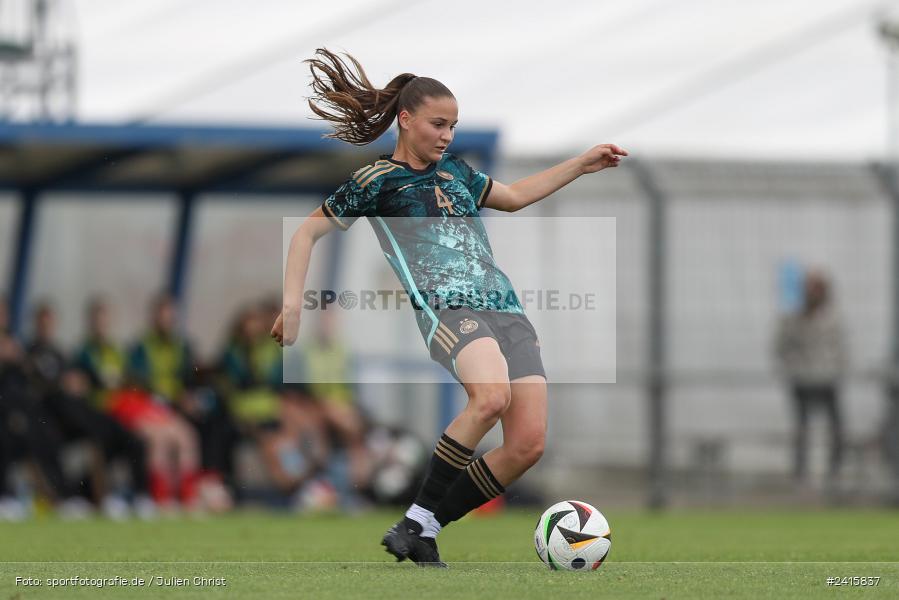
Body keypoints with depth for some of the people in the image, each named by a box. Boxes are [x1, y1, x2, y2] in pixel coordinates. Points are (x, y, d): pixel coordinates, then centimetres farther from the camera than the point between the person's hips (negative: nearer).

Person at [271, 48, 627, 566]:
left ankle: (425, 531, 1)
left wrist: (581, 165, 35)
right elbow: (309, 232, 11)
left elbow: (514, 196, 39)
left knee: (528, 444, -11)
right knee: (491, 394, -38)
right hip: (446, 307, -7)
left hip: (507, 310, 7)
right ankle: (418, 518, -25)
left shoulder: (454, 170, 24)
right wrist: (292, 305, 3)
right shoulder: (377, 181, 6)